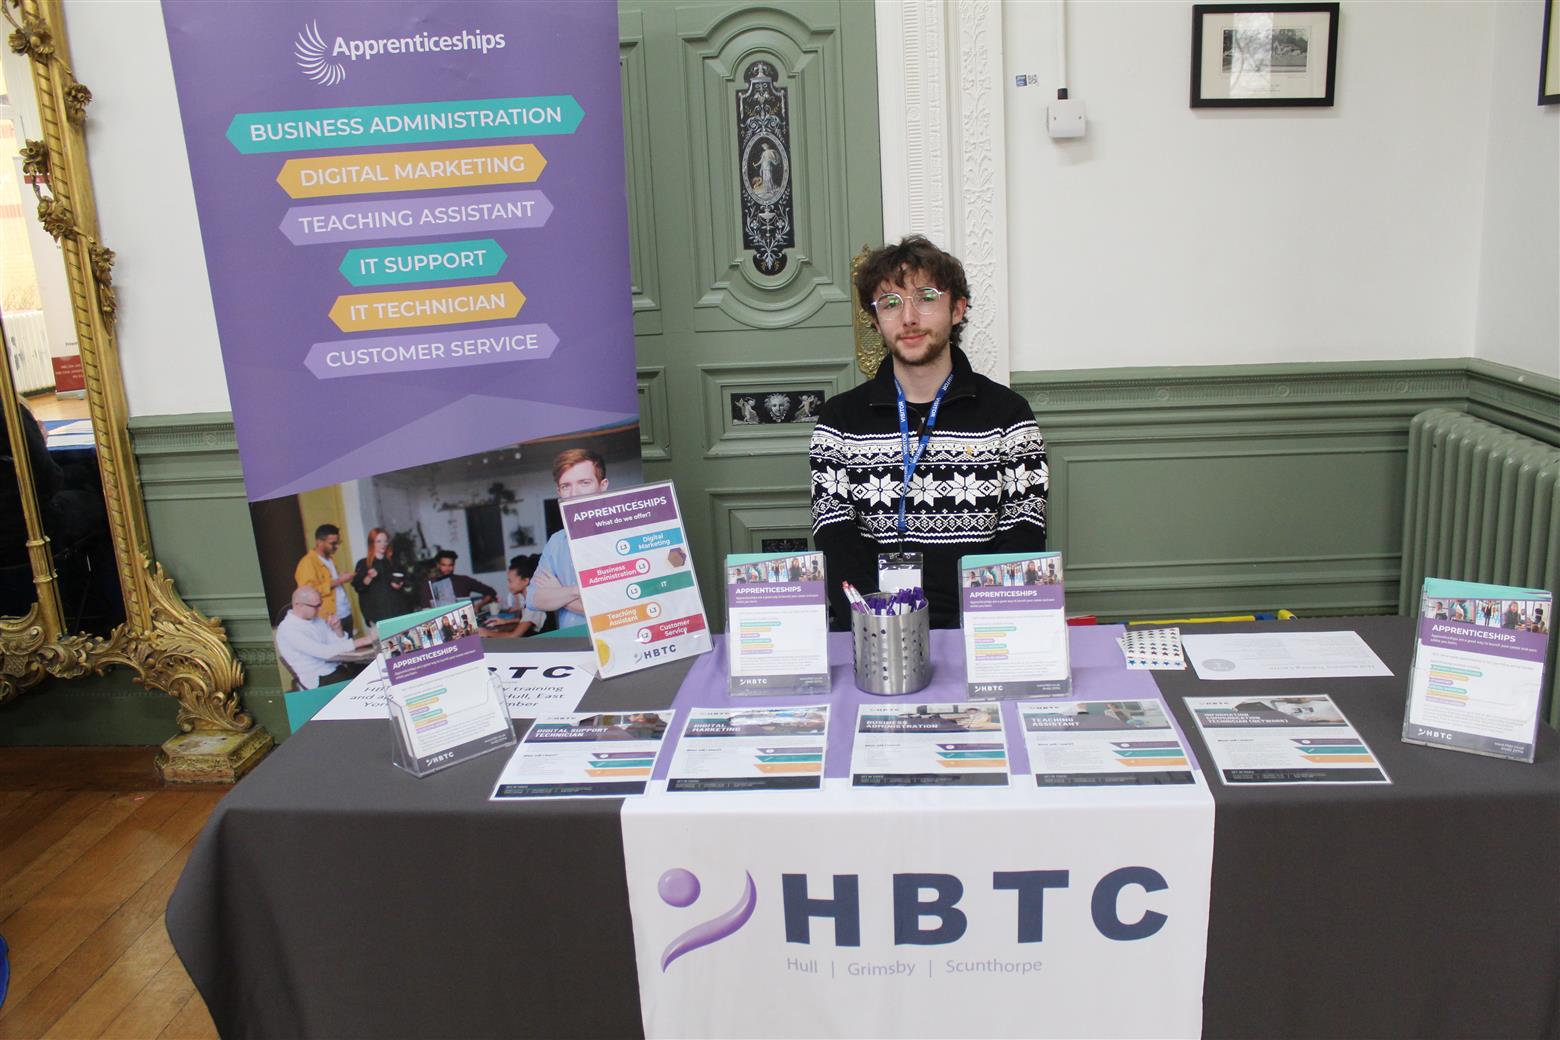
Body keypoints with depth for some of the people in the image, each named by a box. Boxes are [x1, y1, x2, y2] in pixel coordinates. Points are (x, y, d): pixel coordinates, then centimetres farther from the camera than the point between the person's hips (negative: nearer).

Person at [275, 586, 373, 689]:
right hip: (317, 680, -7)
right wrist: (360, 642, -26)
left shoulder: (316, 619, 9)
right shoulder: (287, 629, -14)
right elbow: (322, 652, -24)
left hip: (338, 669, 7)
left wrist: (337, 630, -10)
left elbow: (339, 644, 11)